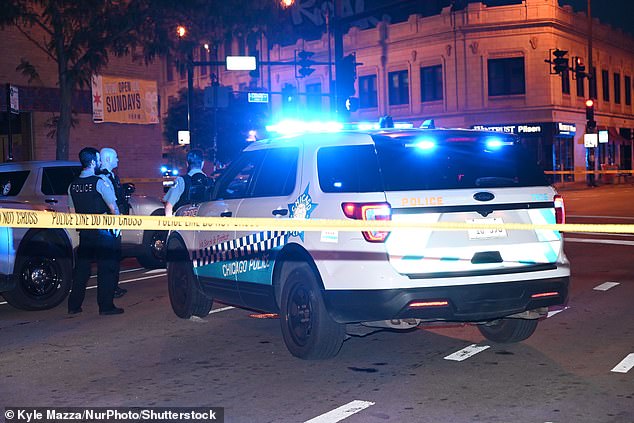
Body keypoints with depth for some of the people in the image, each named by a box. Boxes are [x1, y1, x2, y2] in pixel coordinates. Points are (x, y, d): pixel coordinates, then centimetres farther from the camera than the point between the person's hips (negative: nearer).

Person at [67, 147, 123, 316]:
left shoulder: (73, 185, 7)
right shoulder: (100, 181, -12)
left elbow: (73, 211, 13)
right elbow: (113, 207, -11)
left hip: (84, 232, 6)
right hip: (103, 231, -6)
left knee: (81, 267, 13)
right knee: (107, 267, 2)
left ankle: (74, 305, 17)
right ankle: (105, 306, 2)